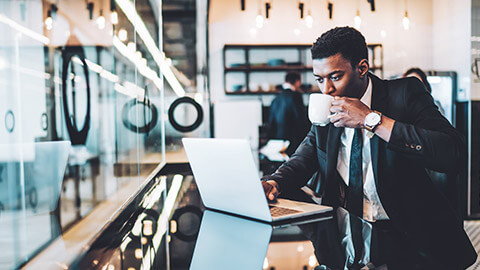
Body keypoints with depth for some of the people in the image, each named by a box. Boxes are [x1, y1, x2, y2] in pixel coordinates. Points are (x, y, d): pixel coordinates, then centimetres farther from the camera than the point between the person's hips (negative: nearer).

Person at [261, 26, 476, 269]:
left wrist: (371, 120, -24)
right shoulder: (326, 111, 6)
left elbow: (454, 153, -23)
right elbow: (304, 159, 11)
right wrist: (274, 182, -13)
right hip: (347, 233, 3)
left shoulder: (404, 93, -9)